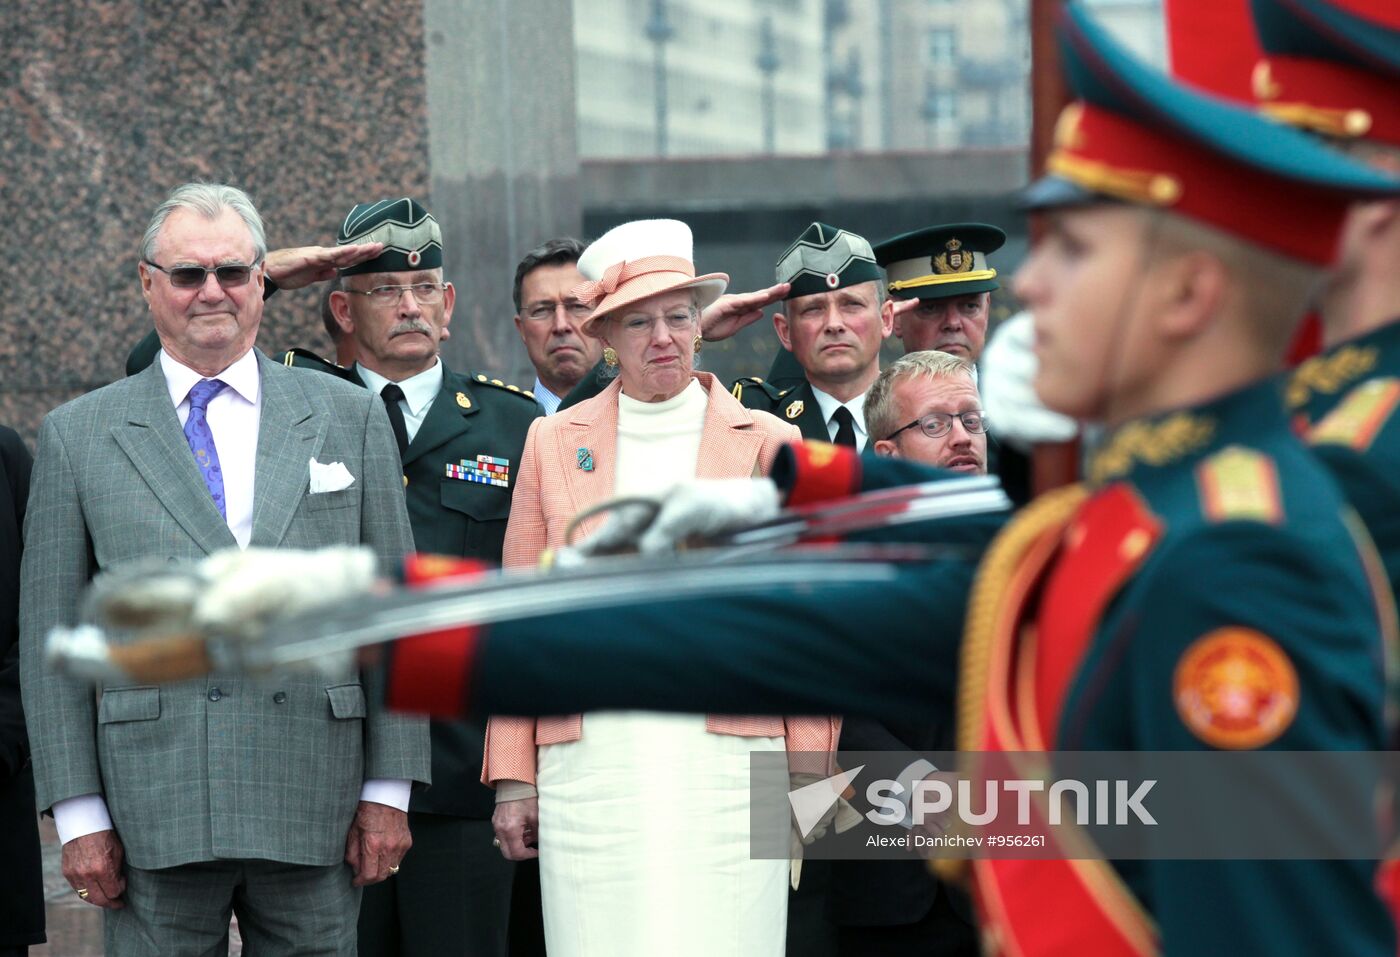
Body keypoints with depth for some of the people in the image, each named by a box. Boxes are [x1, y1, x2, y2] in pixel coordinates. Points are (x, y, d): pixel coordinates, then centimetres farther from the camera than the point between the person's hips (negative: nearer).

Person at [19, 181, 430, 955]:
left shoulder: (349, 418, 10)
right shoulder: (77, 435, 7)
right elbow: (50, 635, 5)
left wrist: (389, 790, 3)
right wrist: (77, 814, -2)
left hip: (314, 805, 1)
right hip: (154, 814, -1)